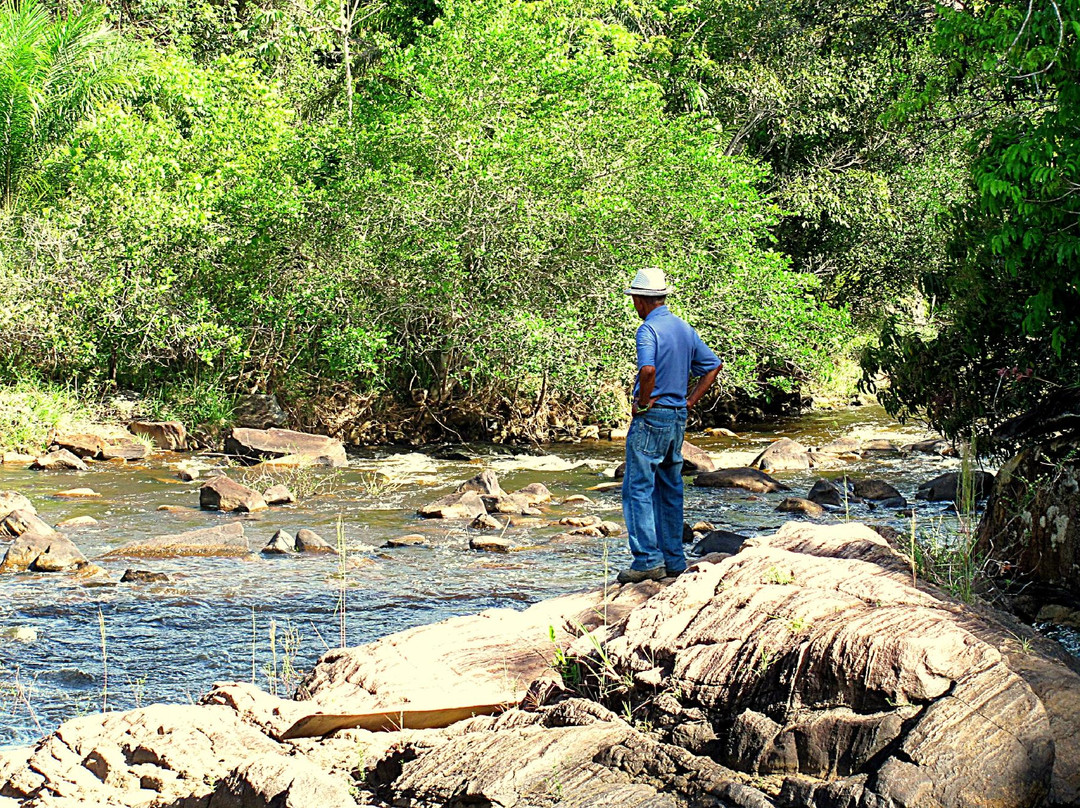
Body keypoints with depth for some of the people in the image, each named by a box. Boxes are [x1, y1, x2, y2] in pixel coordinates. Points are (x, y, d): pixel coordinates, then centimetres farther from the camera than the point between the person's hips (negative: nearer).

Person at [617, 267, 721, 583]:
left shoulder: (649, 329, -14)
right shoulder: (685, 328, 12)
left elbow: (648, 369, -31)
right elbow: (713, 366, 19)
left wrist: (642, 403, -16)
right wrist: (690, 401, 14)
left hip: (651, 416, -8)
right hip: (679, 417, 8)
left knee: (638, 488, -6)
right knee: (670, 490, 14)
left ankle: (648, 560, -12)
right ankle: (673, 559, 17)